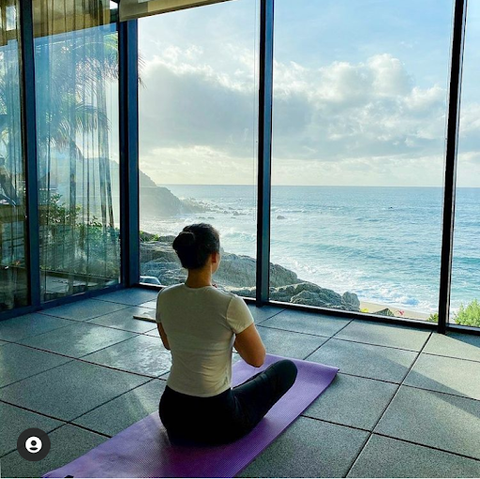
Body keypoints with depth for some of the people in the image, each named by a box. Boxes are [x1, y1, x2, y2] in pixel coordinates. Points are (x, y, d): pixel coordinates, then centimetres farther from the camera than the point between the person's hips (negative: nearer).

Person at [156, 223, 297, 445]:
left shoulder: (164, 297, -8)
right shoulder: (230, 304, -25)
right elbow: (257, 359, -11)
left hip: (171, 413, 6)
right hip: (216, 418, -6)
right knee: (287, 368, 18)